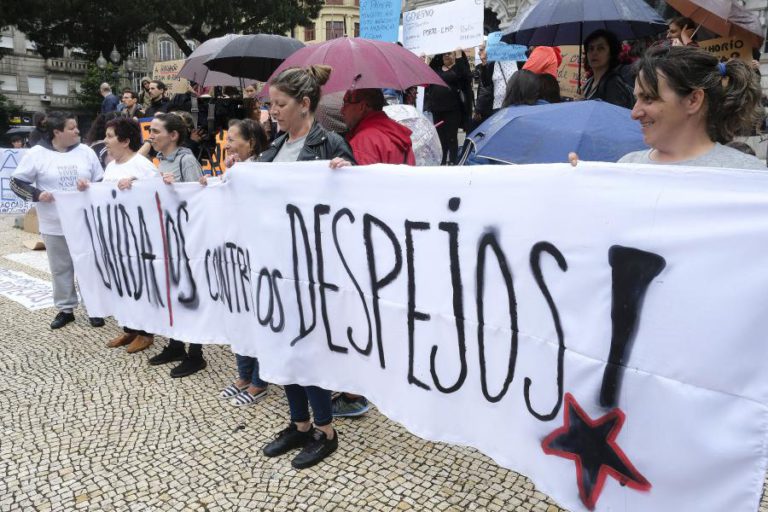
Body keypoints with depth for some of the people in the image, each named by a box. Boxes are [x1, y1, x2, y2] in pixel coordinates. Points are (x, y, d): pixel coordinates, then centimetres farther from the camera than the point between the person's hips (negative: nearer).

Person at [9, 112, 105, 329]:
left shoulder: (85, 151, 2)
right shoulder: (37, 154, -5)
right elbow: (16, 182, -1)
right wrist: (37, 194, -16)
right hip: (54, 225, -1)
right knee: (61, 268, 10)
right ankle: (65, 309, 24)